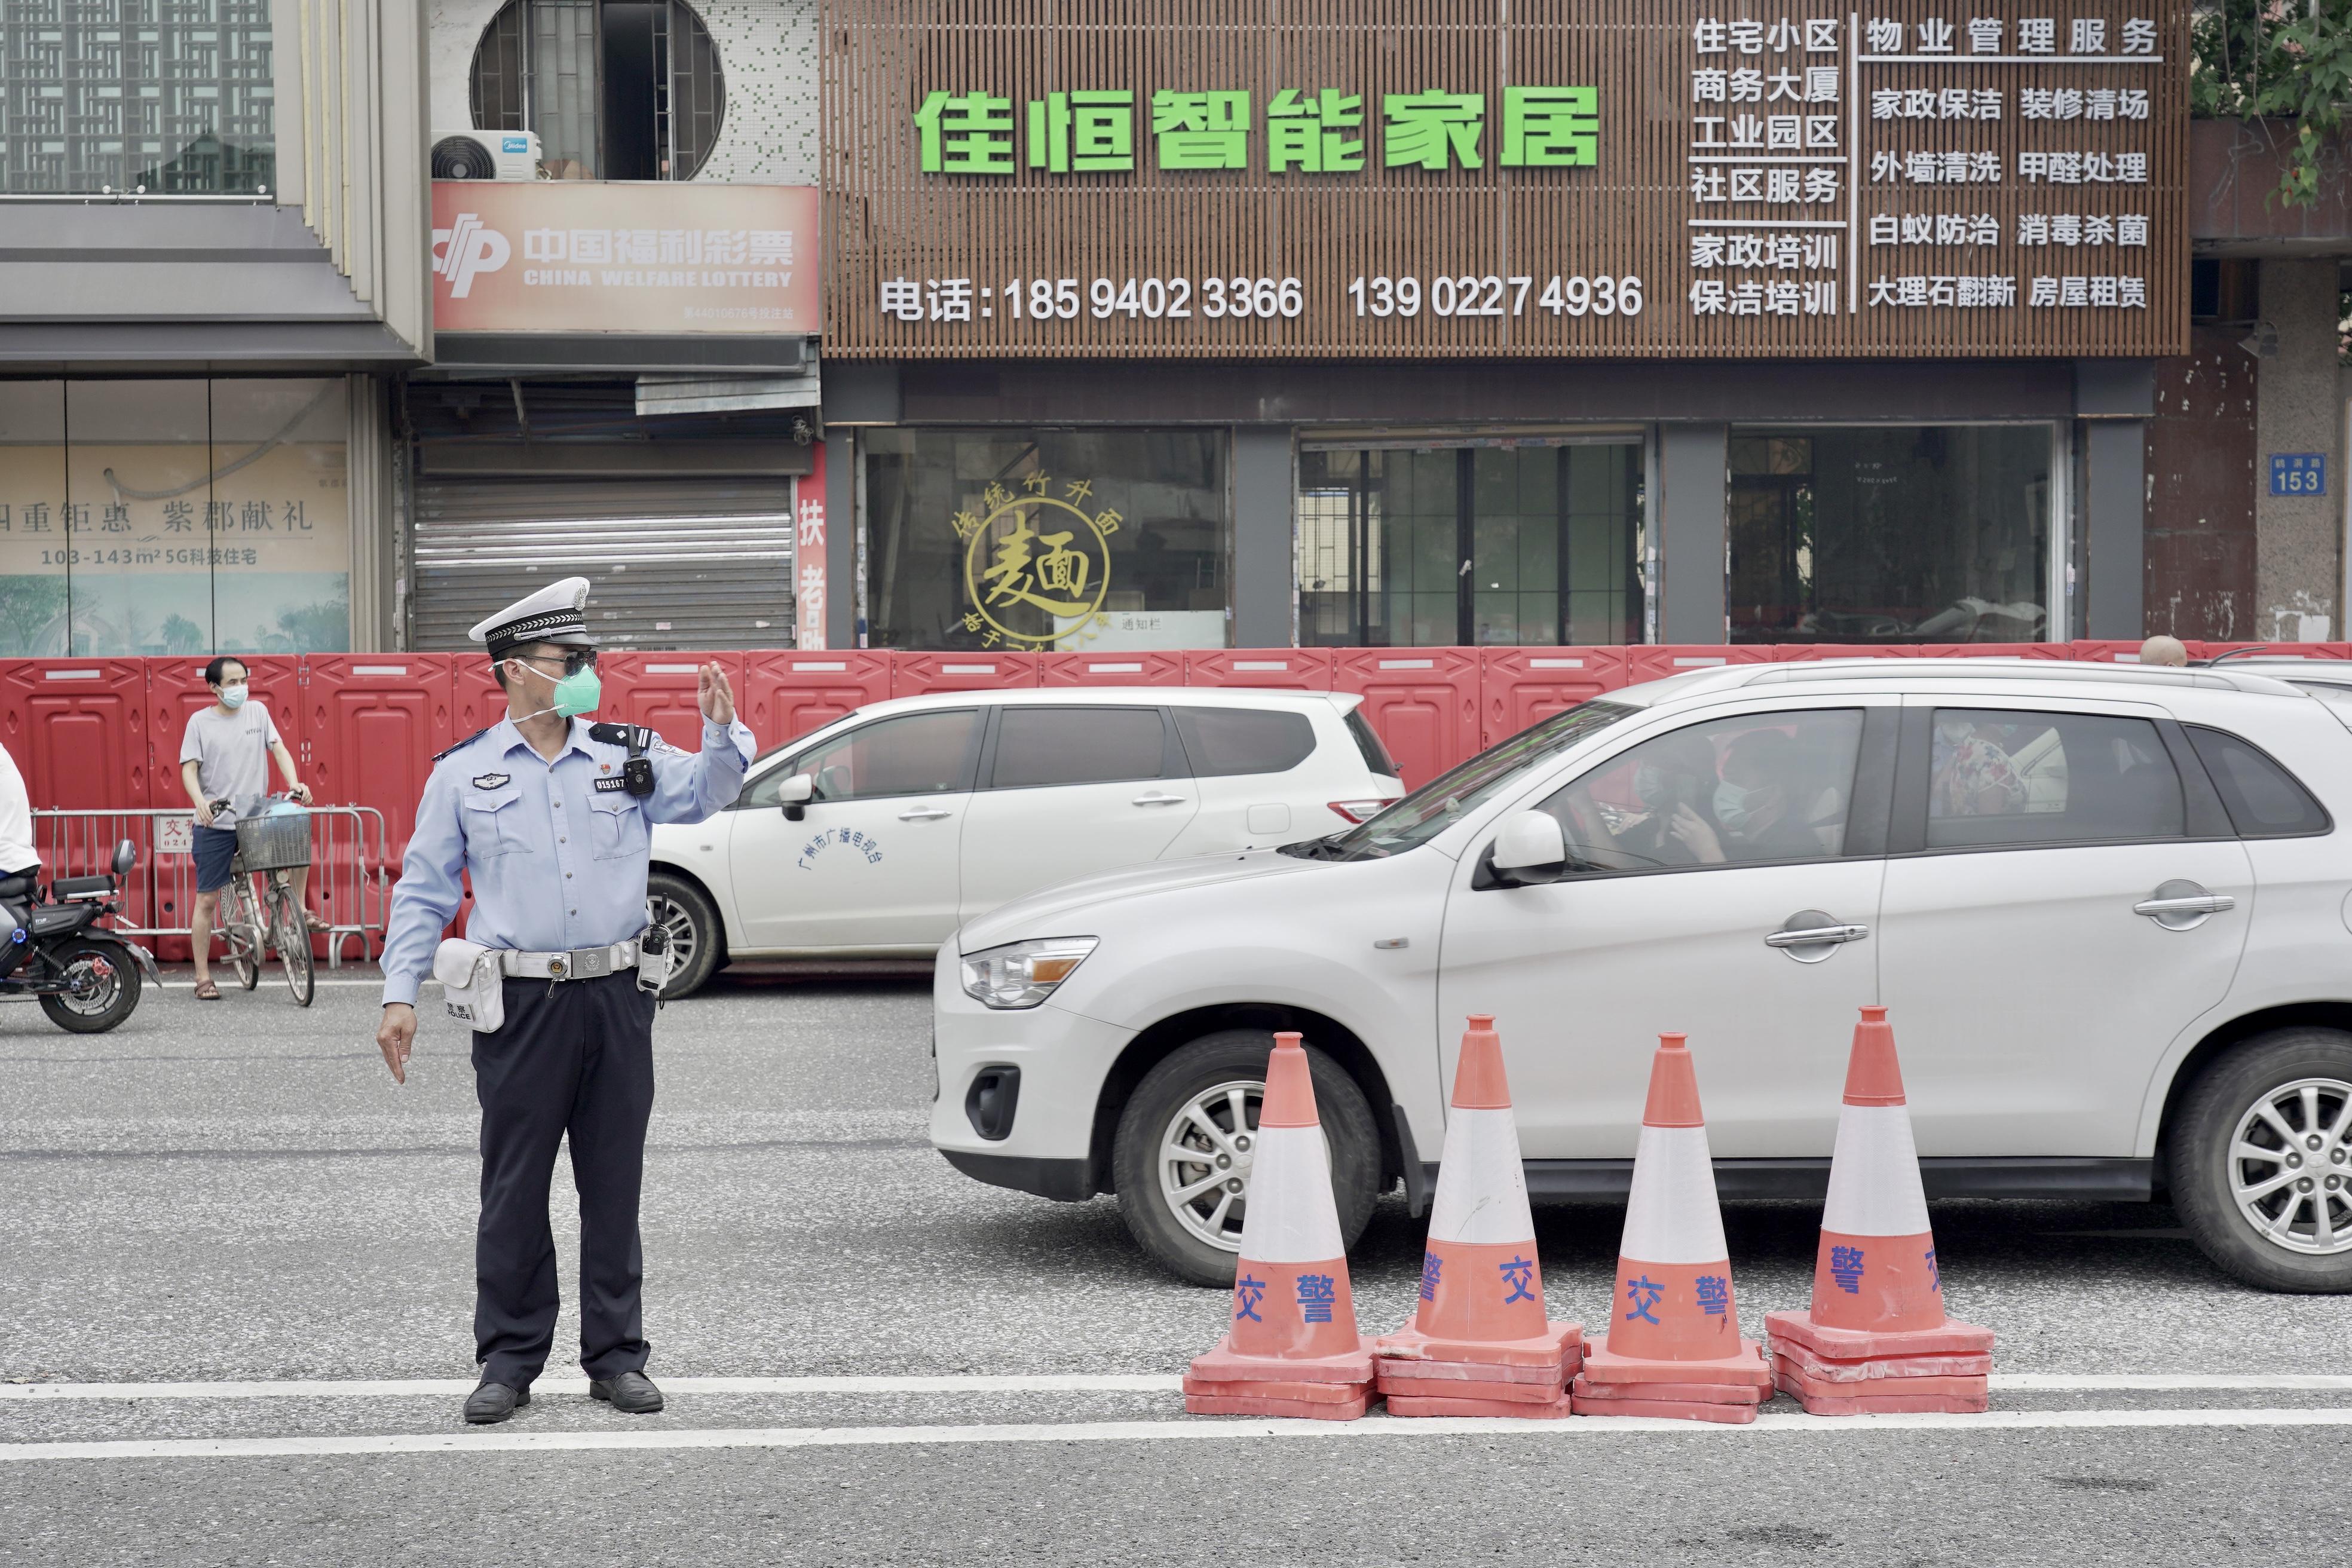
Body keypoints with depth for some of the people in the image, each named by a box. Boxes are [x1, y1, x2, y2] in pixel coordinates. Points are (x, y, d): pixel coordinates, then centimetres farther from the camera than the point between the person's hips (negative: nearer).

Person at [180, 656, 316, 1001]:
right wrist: (200, 802, -26)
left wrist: (294, 782, -15)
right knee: (207, 899, -1)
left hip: (256, 816, 3)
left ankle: (299, 911, 3)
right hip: (215, 823, -3)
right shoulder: (200, 721, -1)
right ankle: (203, 978, 6)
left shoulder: (257, 711, 7)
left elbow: (278, 749, 4)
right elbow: (189, 769, -7)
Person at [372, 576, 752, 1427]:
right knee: (514, 1190, 2)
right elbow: (423, 892, 6)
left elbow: (707, 791, 3)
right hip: (522, 1005, -2)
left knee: (614, 1186, 7)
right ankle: (510, 1361, 12)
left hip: (616, 999, 2)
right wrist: (401, 995, -1)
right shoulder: (463, 773, 5)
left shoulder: (626, 760, 10)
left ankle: (617, 1357, 16)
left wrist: (722, 734, -18)